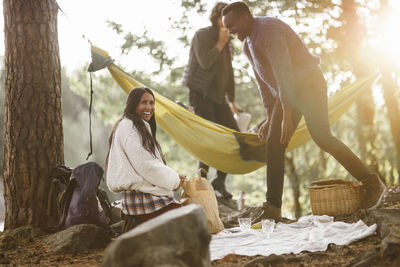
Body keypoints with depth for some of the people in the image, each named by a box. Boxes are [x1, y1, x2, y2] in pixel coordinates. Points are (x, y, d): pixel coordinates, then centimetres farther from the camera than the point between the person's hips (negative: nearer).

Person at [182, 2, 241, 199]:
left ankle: (220, 180, 10)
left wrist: (231, 101, 19)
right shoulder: (202, 35, -6)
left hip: (217, 96, 7)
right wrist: (220, 43, -14)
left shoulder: (227, 43, 16)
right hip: (200, 94, -7)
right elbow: (205, 62, -21)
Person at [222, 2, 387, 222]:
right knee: (273, 145, 0)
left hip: (309, 83, -9)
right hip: (287, 92, 9)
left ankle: (372, 183, -13)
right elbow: (263, 82, 20)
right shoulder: (247, 45, 12)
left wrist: (287, 115, -28)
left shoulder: (269, 29, -19)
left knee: (321, 137, -22)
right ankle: (272, 209, 2)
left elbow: (283, 71, -26)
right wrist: (270, 118, 17)